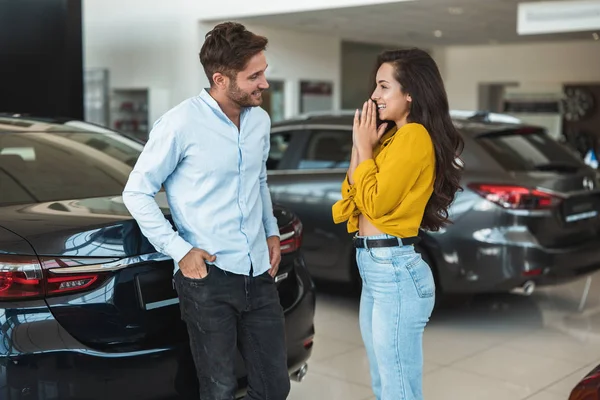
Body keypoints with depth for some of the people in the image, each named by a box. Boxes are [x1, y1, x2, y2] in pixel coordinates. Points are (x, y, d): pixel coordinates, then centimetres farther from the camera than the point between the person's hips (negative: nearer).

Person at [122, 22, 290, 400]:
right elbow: (137, 192, -6)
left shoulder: (261, 120, 7)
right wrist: (180, 250, -12)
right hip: (208, 279, -6)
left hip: (259, 274, 6)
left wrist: (272, 232, 12)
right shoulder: (181, 124, -13)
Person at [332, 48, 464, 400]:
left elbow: (375, 202, -17)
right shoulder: (392, 136, 14)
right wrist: (361, 145, 4)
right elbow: (353, 196, 13)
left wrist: (364, 147, -6)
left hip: (395, 269, -10)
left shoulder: (415, 135, -14)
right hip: (375, 268, 10)